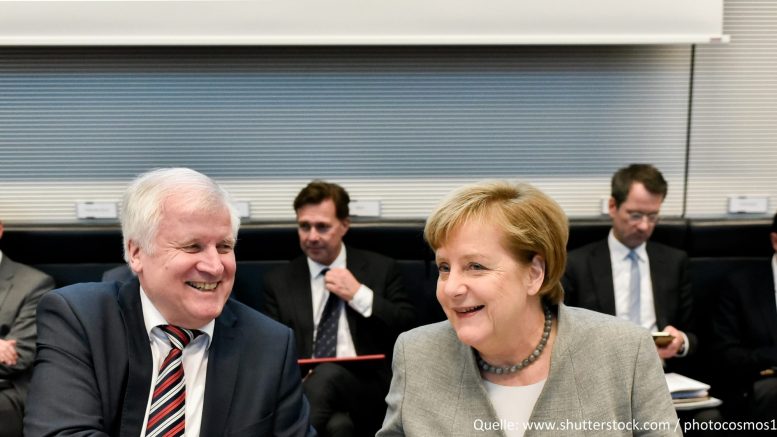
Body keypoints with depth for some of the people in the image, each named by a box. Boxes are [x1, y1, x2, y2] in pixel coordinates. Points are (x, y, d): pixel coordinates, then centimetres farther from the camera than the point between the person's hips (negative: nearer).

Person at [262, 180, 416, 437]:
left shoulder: (381, 269, 10)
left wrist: (360, 296, -6)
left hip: (367, 389, 1)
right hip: (304, 386, 0)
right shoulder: (278, 282, 14)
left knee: (328, 374, -35)